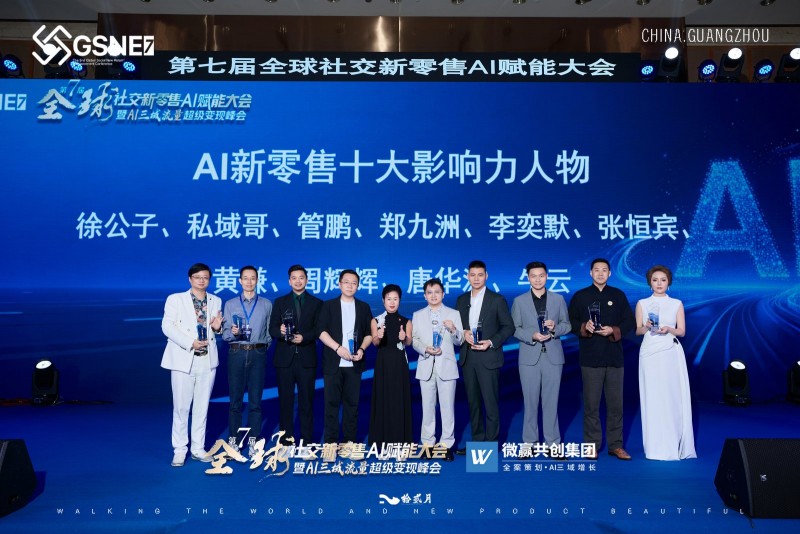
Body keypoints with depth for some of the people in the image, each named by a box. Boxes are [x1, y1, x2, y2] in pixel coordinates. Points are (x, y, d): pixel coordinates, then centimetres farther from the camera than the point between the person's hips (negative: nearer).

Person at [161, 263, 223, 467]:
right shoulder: (175, 299, 1)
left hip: (207, 360, 3)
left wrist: (217, 327, -5)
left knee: (202, 406, 9)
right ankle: (179, 450, 12)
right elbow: (167, 326, -8)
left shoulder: (216, 301, 12)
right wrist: (190, 343, -18)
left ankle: (198, 449, 18)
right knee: (181, 407, 0)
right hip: (183, 360, -3)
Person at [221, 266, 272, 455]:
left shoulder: (266, 304, 8)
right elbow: (225, 334, 3)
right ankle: (233, 440, 13)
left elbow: (270, 331, 6)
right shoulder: (230, 304, 9)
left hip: (258, 353, 0)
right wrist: (233, 333, -16)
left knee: (255, 400, 3)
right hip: (236, 353, 0)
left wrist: (263, 348, -3)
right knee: (235, 399, 4)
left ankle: (253, 440, 11)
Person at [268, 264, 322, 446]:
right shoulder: (280, 302, 11)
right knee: (285, 400, 4)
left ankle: (307, 440, 10)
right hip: (285, 358, 1)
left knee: (306, 400, 1)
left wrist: (304, 337, -15)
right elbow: (272, 329, 5)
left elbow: (318, 330, 2)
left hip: (307, 358, -1)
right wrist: (280, 331, -16)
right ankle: (286, 439, 14)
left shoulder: (316, 303, 9)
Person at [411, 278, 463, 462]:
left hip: (446, 366, -1)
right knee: (427, 407, 6)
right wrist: (425, 349, -13)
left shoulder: (454, 314, 6)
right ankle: (428, 443, 18)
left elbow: (459, 341, 2)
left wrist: (453, 330, -18)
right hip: (426, 366, 2)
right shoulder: (417, 315, 10)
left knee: (447, 407, -1)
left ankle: (447, 445, 9)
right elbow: (414, 340, 6)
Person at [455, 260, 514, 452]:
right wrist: (464, 333, -6)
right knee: (473, 401, 11)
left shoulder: (497, 300, -2)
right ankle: (477, 440, 22)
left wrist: (491, 342, -14)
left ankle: (491, 442, 7)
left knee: (490, 402, -3)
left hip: (488, 358, -4)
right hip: (468, 358, 5)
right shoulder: (462, 300, 11)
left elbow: (508, 327, -2)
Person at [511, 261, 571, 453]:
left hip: (553, 356, 1)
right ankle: (529, 442, 16)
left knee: (551, 401, 4)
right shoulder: (519, 301, 5)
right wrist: (532, 336, -15)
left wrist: (555, 328, -13)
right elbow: (514, 329, 2)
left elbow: (567, 325, 7)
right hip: (529, 357, 0)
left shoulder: (558, 299, 8)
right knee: (530, 401, 5)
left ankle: (553, 443, 14)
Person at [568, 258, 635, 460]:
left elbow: (629, 322, 7)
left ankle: (615, 445, 17)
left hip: (615, 357, 2)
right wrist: (584, 327, -16)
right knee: (591, 404, 2)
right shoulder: (580, 296, 6)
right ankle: (592, 445, 11)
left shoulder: (618, 295, 10)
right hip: (590, 358, -1)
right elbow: (571, 322, 4)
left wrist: (613, 331, -11)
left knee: (616, 403, 6)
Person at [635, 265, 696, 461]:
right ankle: (656, 447, 5)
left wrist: (669, 329, -14)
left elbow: (682, 331, 5)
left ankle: (675, 446, 7)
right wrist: (647, 327, -13)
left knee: (673, 398, -3)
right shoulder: (642, 304, 8)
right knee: (652, 398, -2)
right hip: (650, 353, 0)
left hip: (671, 354, 0)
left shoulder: (677, 304, 8)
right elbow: (637, 330, 7)